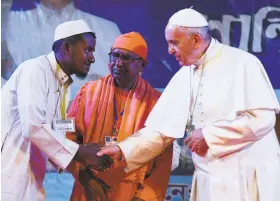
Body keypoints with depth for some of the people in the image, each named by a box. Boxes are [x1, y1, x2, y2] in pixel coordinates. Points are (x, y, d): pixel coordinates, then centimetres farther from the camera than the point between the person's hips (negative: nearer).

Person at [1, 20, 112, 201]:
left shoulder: (63, 84, 14)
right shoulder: (35, 70, -12)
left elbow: (55, 132, 13)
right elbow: (33, 126, -22)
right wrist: (80, 152, -17)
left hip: (29, 178, 9)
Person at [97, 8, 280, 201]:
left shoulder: (242, 63, -9)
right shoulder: (182, 78, 9)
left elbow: (263, 117, -18)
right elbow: (160, 130, 9)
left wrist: (209, 135, -15)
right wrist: (122, 150, -4)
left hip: (249, 180, -6)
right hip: (210, 181, 6)